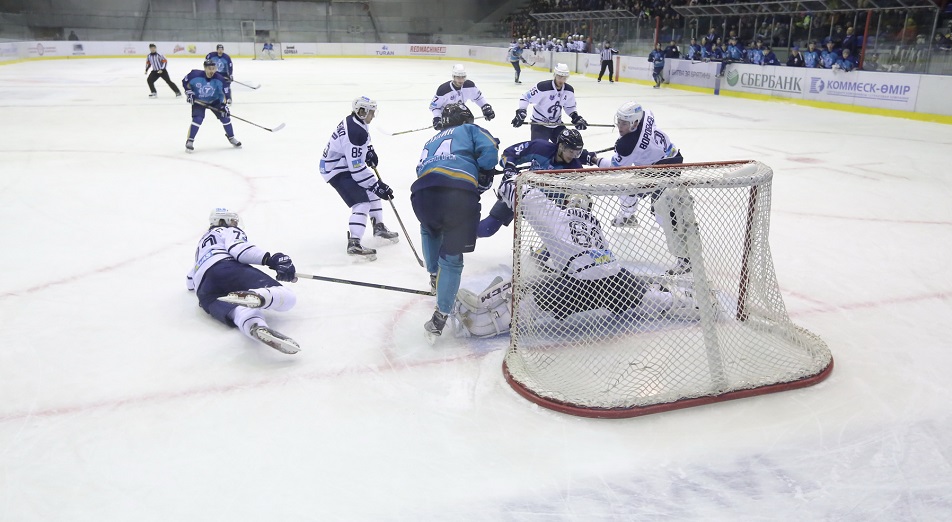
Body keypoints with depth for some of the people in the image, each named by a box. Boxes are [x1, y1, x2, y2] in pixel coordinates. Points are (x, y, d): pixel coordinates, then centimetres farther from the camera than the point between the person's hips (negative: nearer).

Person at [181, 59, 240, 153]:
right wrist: (188, 92, -18)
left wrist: (224, 104, -24)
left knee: (225, 116, -2)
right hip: (198, 100, -2)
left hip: (214, 101, 2)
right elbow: (185, 82, -7)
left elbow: (225, 92, -15)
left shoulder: (220, 79, -22)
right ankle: (190, 141, -9)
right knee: (197, 119, -19)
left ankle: (231, 138, 19)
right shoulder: (195, 75, -24)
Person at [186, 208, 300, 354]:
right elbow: (238, 248, -4)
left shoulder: (202, 243, 45)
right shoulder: (230, 231, 23)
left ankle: (254, 326, -64)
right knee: (285, 298, -19)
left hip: (205, 293, 6)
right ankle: (255, 296, -55)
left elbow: (189, 282, 55)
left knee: (239, 312, -25)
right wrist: (271, 259, -14)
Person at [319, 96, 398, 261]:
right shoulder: (355, 133, -29)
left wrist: (370, 152, 6)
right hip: (336, 170, -11)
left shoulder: (355, 121, 1)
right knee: (362, 202, -19)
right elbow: (356, 168, -30)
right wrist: (377, 185, -25)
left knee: (372, 191, 21)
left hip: (346, 163, 11)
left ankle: (378, 226, 35)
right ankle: (353, 244, -24)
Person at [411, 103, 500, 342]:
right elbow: (489, 149, 7)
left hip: (423, 192, 4)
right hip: (461, 194, -4)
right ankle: (440, 317, 4)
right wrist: (483, 179, 17)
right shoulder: (471, 130, 26)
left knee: (430, 231, 39)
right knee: (452, 257, 8)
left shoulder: (432, 141, 40)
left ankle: (435, 277, 46)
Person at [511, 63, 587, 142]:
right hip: (539, 124, -6)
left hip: (557, 124, 6)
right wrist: (521, 113, -28)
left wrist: (576, 118, -1)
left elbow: (570, 107, 13)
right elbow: (525, 98, -16)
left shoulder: (569, 90, -4)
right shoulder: (543, 87, -23)